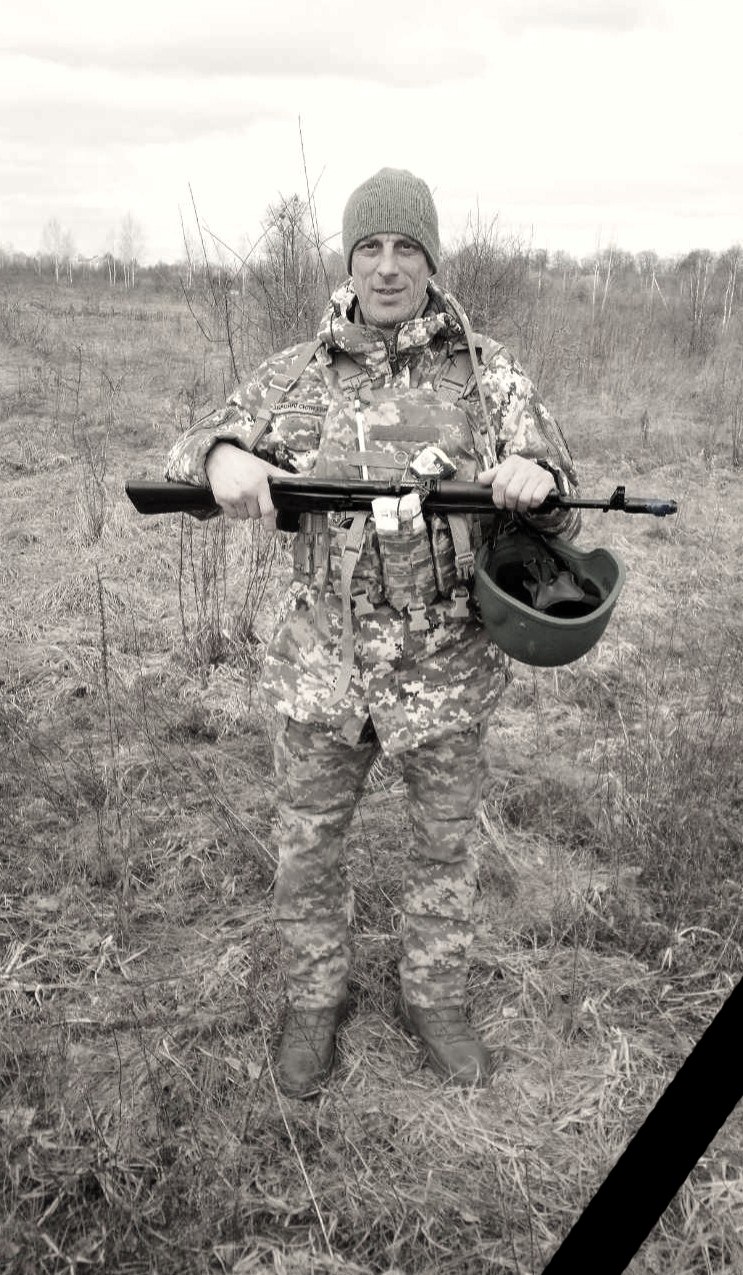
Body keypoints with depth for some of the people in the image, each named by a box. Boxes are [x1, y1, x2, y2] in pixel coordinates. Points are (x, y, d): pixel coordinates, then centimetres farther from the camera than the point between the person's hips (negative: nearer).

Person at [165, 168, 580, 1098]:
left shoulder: (489, 374, -4)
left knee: (446, 846, 18)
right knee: (307, 848, 15)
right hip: (322, 668, 1)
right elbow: (186, 457, 2)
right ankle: (314, 1001, 41)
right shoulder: (296, 376, -1)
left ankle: (433, 999, 42)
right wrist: (222, 457, -24)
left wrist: (538, 483, -30)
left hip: (447, 671, 0)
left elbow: (557, 521, -4)